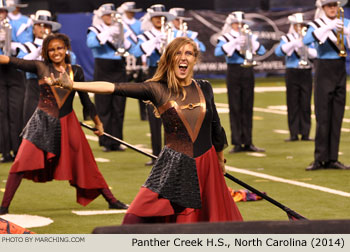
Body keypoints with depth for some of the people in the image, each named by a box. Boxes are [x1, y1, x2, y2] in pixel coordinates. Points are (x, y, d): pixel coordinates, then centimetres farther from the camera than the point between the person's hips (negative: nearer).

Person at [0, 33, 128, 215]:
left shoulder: (76, 71, 3)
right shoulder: (41, 67, -1)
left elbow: (85, 99, 12)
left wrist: (97, 122, 17)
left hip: (67, 124, 1)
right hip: (42, 123, -1)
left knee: (86, 165, 6)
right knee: (21, 163, -11)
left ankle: (111, 200, 15)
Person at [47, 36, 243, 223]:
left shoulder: (204, 88, 5)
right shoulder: (157, 89, -4)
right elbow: (115, 88, -12)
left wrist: (221, 161, 25)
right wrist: (72, 85, -21)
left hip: (206, 166, 2)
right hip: (173, 166, -2)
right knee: (137, 219, -11)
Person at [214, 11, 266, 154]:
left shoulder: (249, 37, 12)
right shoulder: (225, 38, 1)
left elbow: (262, 51, 0)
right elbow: (217, 52, -19)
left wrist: (251, 40, -14)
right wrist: (235, 42, -27)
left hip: (248, 73, 4)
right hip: (234, 73, -3)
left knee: (247, 109, 4)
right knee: (235, 109, -3)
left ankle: (248, 142, 8)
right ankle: (237, 143, -1)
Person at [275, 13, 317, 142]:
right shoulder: (286, 39, 5)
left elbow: (315, 53, -1)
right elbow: (278, 51, -14)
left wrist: (305, 47, -19)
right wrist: (293, 43, -25)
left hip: (306, 73, 2)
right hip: (292, 73, -2)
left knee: (306, 105, 1)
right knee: (293, 105, -2)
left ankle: (305, 133, 5)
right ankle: (294, 134, 1)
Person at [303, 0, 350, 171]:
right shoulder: (316, 25, -2)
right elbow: (306, 40, -23)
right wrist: (328, 28, -33)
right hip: (324, 71, -4)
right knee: (323, 116, -7)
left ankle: (332, 159, 8)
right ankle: (319, 159, -4)